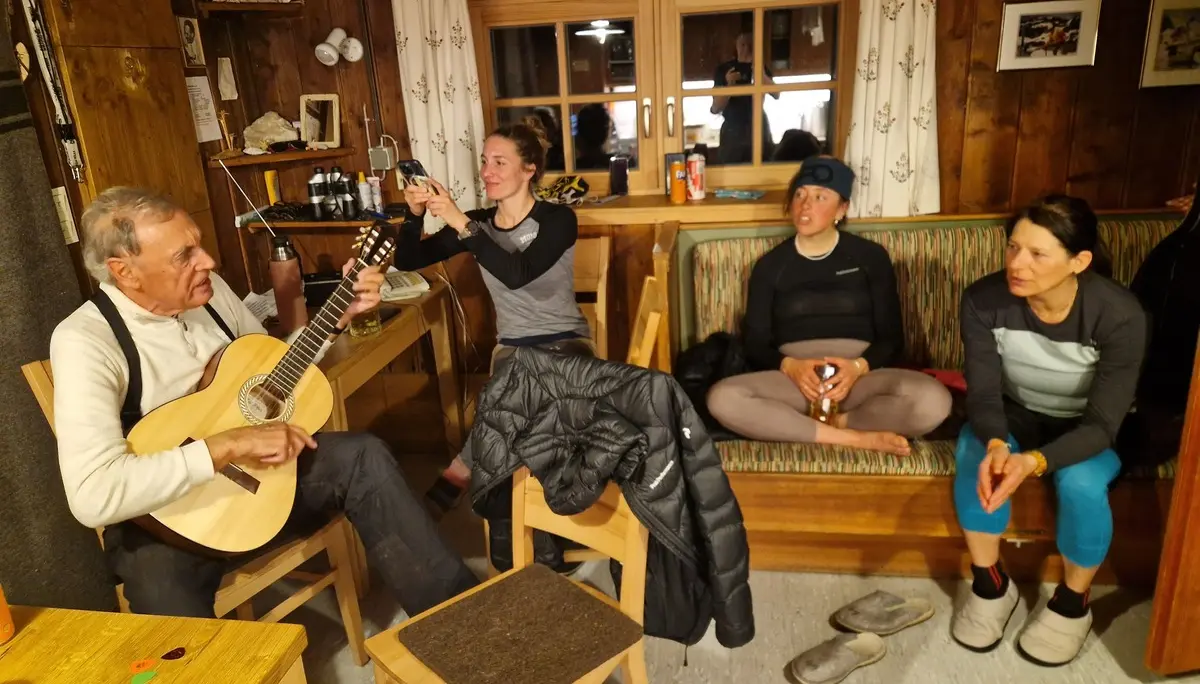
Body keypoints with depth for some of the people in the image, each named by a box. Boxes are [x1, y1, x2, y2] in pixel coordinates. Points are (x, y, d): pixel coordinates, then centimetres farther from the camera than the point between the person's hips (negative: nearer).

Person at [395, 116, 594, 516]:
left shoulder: (557, 219, -8)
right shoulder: (477, 223, 5)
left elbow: (517, 274, -26)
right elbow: (407, 262, 4)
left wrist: (461, 223, -29)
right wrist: (416, 215, -14)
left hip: (566, 342, -3)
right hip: (512, 346, 3)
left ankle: (452, 481, -26)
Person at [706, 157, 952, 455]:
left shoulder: (871, 257, 10)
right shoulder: (770, 265, 11)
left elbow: (892, 339, 6)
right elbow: (754, 345, 6)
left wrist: (858, 367, -16)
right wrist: (790, 366, -16)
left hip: (862, 378, 0)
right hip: (792, 379, 1)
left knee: (933, 399, -31)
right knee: (722, 398, -31)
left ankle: (808, 426, -17)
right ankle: (856, 438, -25)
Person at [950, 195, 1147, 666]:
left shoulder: (1119, 315, -29)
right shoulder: (983, 300, -23)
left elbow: (1101, 424, -28)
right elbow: (984, 393, -20)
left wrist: (1033, 462, -47)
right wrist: (996, 444, -43)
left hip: (1087, 429, -1)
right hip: (1016, 413, 2)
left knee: (1081, 483, -32)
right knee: (974, 457, -30)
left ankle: (1072, 603, -3)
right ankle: (990, 586, -7)